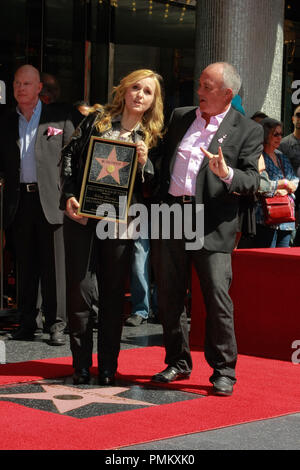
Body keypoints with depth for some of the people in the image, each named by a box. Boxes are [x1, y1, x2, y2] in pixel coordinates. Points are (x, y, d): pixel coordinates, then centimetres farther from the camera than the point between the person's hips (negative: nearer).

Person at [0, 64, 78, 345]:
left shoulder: (59, 117, 5)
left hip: (50, 200, -3)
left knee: (53, 265, -1)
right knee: (25, 266, 7)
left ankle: (56, 324, 4)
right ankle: (26, 323, 14)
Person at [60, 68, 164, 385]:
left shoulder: (150, 136, 8)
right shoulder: (97, 119, 8)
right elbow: (70, 155, 6)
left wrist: (144, 163, -11)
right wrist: (69, 196, -5)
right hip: (81, 215, 0)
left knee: (114, 293, 5)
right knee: (78, 288, 0)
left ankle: (108, 366, 15)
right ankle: (81, 364, 11)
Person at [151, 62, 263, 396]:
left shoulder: (247, 131, 2)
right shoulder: (180, 117, 15)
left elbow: (252, 181, -5)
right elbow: (161, 158, 19)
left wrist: (227, 174, -25)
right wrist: (154, 202, 6)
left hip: (212, 225, -4)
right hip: (170, 219, 5)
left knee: (217, 297, -7)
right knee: (169, 296, 10)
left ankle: (223, 371, 5)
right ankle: (178, 362, 24)